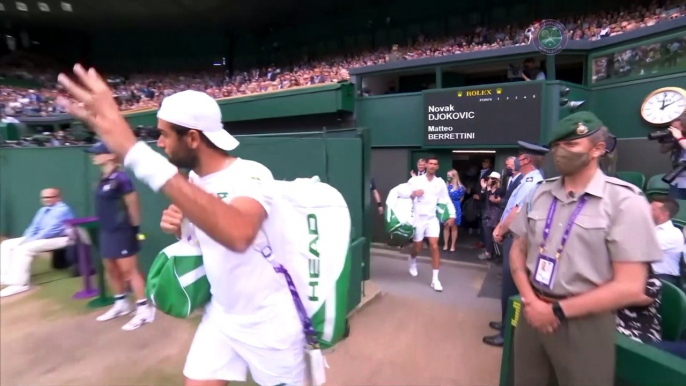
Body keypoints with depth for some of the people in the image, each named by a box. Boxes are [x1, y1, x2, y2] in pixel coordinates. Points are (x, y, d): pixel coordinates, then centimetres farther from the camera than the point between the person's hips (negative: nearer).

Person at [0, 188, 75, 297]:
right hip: (39, 238, 10)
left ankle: (18, 284, -23)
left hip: (57, 239, -10)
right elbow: (34, 227, 16)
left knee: (24, 249, -27)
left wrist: (31, 240, -19)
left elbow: (52, 230, -21)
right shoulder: (43, 210, 16)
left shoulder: (62, 210, -13)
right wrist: (26, 239, -3)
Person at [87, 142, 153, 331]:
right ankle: (121, 304, 35)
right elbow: (105, 207, 14)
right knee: (111, 270, 18)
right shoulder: (103, 179, 9)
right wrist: (104, 227, 15)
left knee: (128, 270, -4)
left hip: (122, 232, -9)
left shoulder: (121, 178, -17)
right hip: (106, 231, 9)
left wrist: (135, 227, -7)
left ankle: (144, 309, 5)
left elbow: (133, 205, -14)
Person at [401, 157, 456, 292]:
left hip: (432, 218, 1)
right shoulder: (415, 180, -3)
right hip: (417, 218, -1)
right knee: (418, 247, 10)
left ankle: (435, 279, -1)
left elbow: (447, 200, 7)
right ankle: (412, 260, 47)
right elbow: (401, 193, -3)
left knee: (434, 245, -9)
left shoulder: (440, 182, 3)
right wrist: (412, 194, -20)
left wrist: (452, 215, -1)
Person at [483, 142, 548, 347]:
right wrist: (499, 228, 4)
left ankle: (507, 334, 14)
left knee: (510, 286, 1)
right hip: (512, 237, 10)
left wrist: (500, 232, -10)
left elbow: (516, 214, -25)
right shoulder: (528, 181, 11)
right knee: (509, 284, 20)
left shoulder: (532, 182, -22)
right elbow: (510, 209, 14)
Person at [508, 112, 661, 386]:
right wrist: (530, 300, -6)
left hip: (584, 324, -4)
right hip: (532, 313, 5)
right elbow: (518, 250, 8)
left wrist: (558, 310, -13)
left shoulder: (624, 201, -11)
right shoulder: (540, 194, 3)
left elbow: (629, 287, -14)